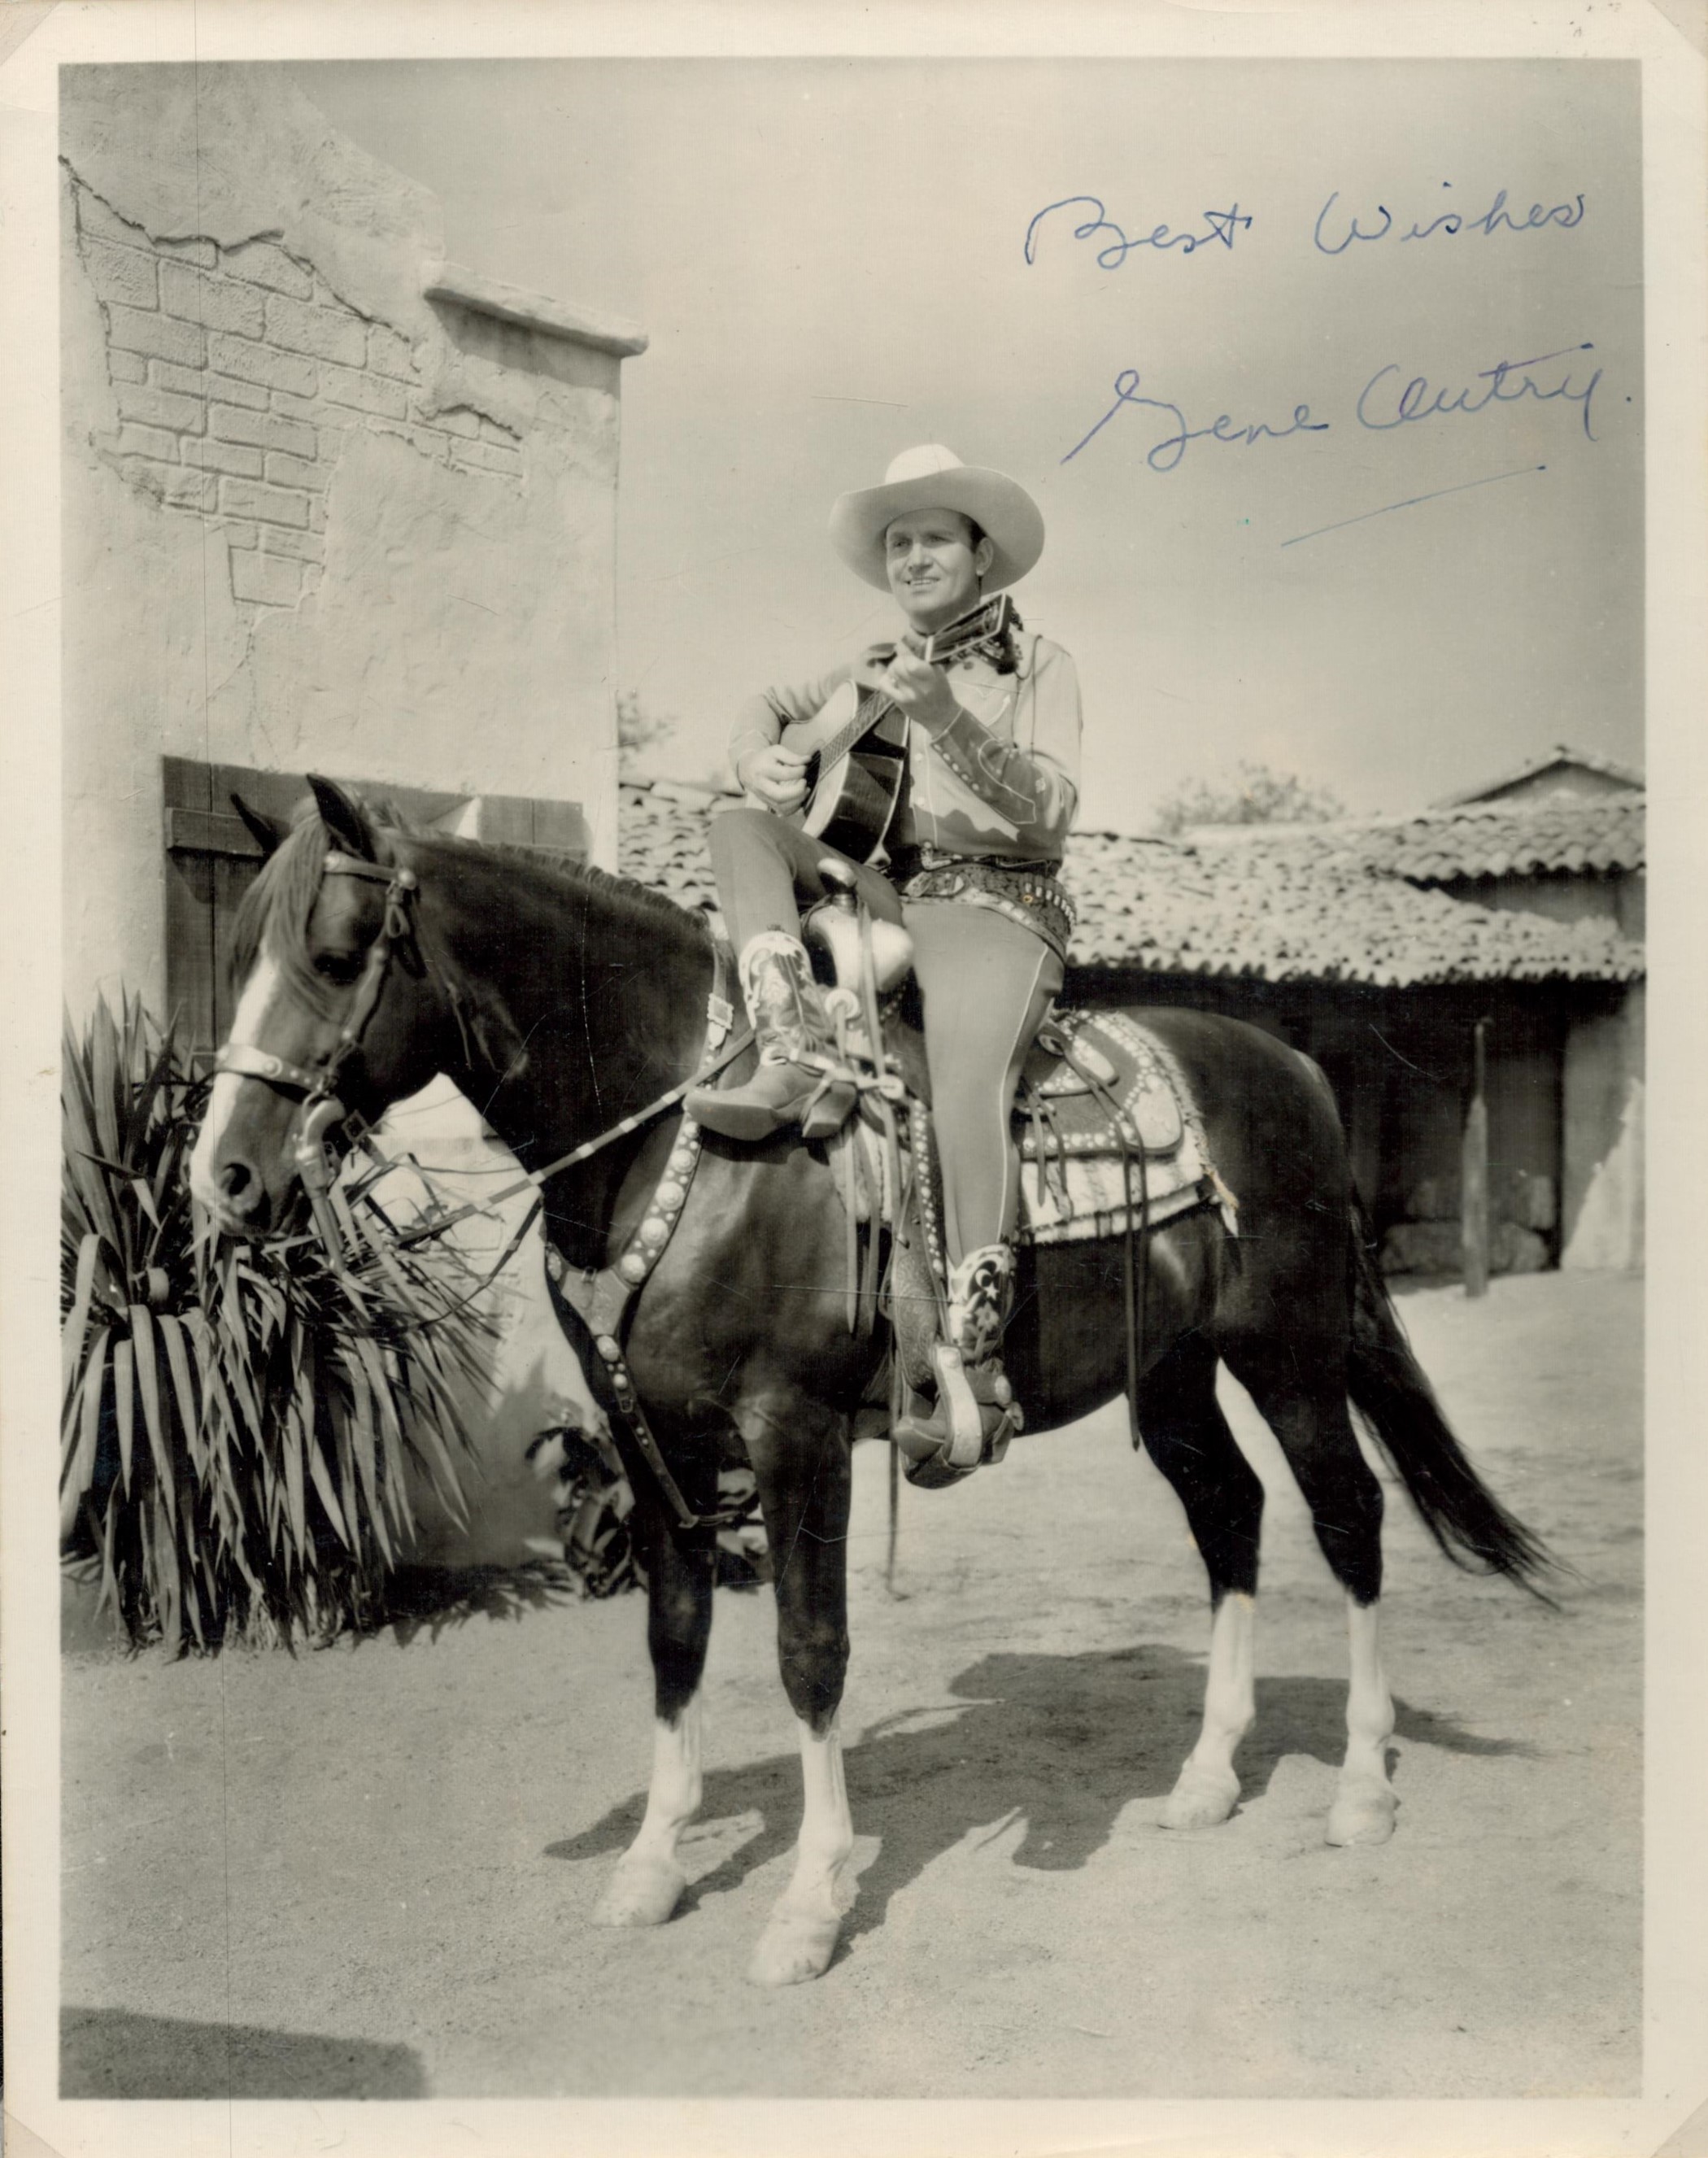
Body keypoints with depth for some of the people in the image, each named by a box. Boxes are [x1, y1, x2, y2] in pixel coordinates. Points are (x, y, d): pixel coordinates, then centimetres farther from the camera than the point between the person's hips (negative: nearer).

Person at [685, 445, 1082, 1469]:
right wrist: (761, 759, 1)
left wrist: (946, 720, -22)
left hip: (1000, 904, -6)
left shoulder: (1040, 666, 4)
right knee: (742, 828, -11)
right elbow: (770, 707, 27)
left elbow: (1051, 808, -9)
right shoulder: (877, 669, 18)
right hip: (888, 896, 6)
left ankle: (976, 1372, -37)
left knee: (967, 1091, -33)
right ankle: (803, 1060, -30)